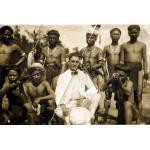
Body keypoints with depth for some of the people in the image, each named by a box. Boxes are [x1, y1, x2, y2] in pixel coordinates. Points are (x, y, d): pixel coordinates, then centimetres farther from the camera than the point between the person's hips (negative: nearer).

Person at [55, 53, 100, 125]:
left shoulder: (84, 75, 9)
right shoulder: (62, 76, 6)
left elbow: (93, 89, -1)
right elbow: (58, 93, -3)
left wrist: (83, 97, -19)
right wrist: (62, 105, -22)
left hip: (82, 103, 2)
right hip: (67, 104, -2)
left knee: (96, 96, -23)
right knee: (59, 111, -34)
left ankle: (88, 116, -12)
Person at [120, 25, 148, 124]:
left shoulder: (142, 45, 8)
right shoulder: (124, 45, 9)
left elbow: (145, 60, 5)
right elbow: (121, 61, 7)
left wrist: (145, 74, -3)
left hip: (138, 70, 0)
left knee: (138, 97, -3)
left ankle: (138, 120, 1)